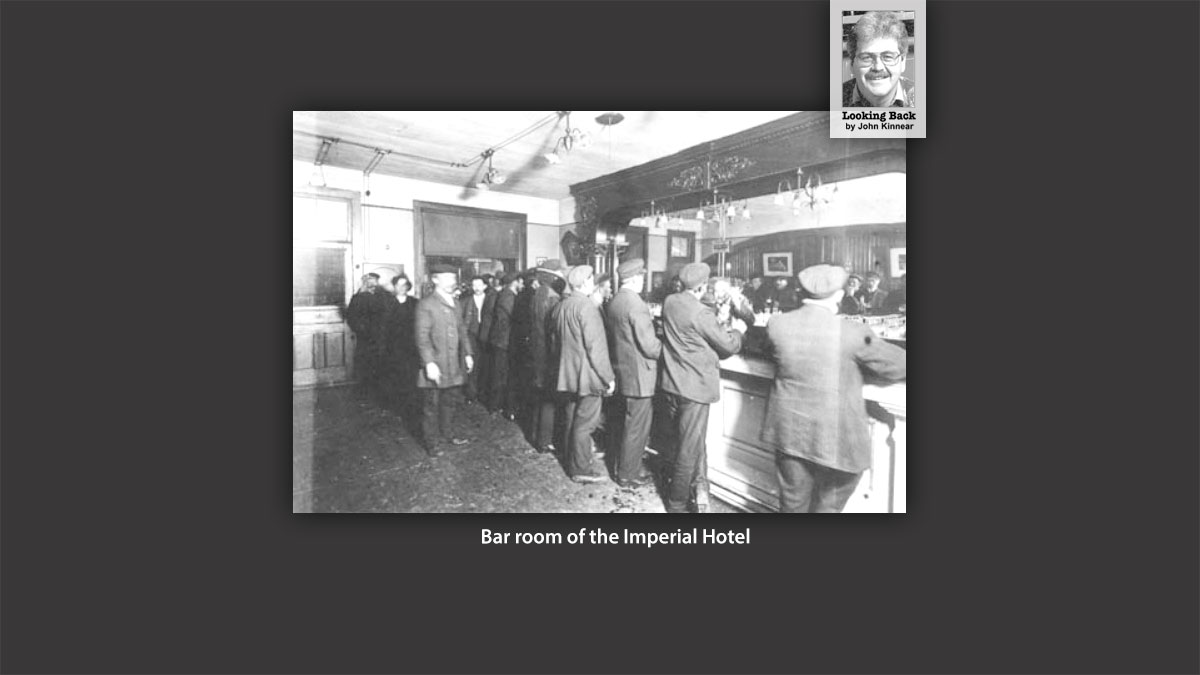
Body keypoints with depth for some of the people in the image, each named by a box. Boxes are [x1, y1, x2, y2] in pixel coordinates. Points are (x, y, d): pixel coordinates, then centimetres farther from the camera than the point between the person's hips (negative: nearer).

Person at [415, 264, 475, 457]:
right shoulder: (426, 305, -9)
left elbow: (462, 331, 19)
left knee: (451, 401, 16)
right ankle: (431, 442, 17)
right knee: (432, 405, 4)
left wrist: (468, 353, 10)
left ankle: (445, 434, 33)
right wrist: (429, 363, -21)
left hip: (455, 366, 7)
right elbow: (422, 337, -14)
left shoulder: (455, 305, 14)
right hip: (436, 366, -7)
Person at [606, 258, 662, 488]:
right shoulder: (636, 304, -22)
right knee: (637, 427, 4)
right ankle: (628, 475, 17)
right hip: (639, 375, -9)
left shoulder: (614, 302, 7)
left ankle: (626, 466, 35)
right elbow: (649, 345, -23)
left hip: (623, 370, 9)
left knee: (630, 423, 22)